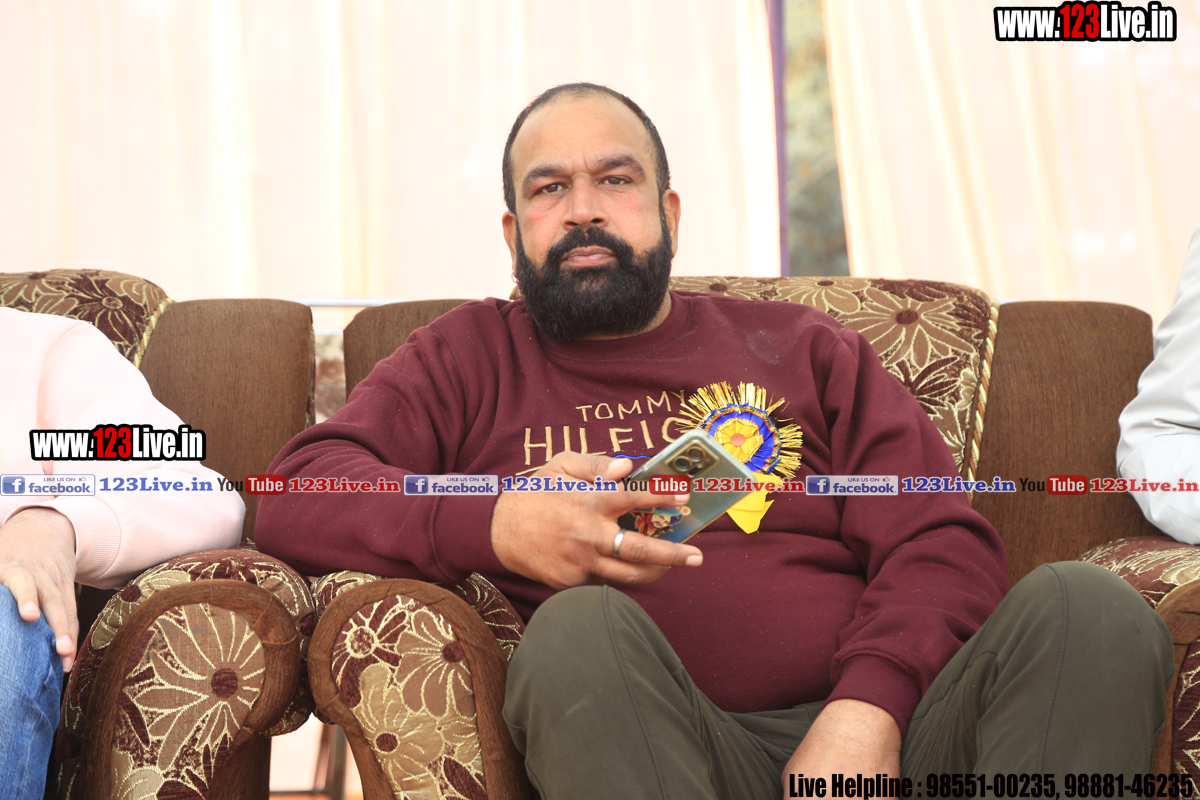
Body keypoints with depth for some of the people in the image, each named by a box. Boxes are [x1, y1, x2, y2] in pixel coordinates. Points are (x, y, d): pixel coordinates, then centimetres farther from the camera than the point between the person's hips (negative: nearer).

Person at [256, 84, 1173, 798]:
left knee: (1085, 605, -23)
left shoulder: (801, 346, 22)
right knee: (581, 626, -35)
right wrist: (492, 526, -14)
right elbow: (297, 495, 6)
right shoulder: (470, 359, 20)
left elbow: (944, 540, 10)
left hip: (878, 725, 3)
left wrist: (866, 709, -11)